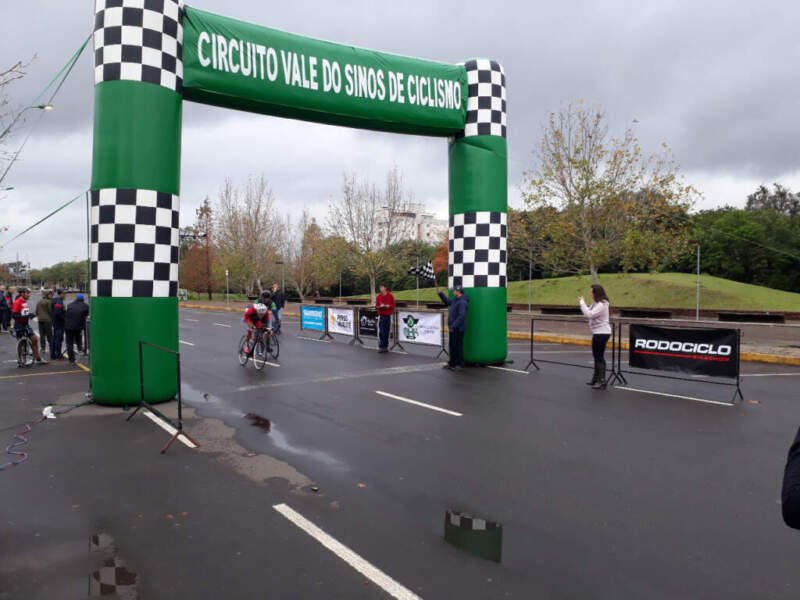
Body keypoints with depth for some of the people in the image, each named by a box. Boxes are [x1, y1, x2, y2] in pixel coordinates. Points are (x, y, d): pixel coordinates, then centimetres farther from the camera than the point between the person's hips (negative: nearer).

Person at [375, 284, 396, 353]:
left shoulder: (390, 296, 0)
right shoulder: (378, 297, 3)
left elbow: (393, 305, 5)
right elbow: (376, 306, 7)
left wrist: (388, 306, -13)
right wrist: (380, 306, -14)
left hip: (388, 316, 0)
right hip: (381, 316, 0)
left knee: (387, 332, 2)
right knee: (381, 332, -7)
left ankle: (386, 347, 11)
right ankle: (381, 347, -2)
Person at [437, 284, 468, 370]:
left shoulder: (462, 302, -18)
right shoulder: (455, 300, 13)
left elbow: (462, 316, -25)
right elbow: (447, 301, 32)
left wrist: (454, 326, -24)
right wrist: (439, 293, 26)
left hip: (458, 329, -10)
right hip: (453, 328, 10)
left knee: (458, 346, -3)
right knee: (452, 346, 15)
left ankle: (460, 364, 4)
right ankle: (452, 363, 24)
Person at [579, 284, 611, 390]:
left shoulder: (602, 305, -19)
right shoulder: (596, 303, 12)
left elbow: (590, 314, -29)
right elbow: (589, 313, 15)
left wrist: (582, 303, -21)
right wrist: (581, 304, 2)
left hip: (602, 333, -10)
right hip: (598, 332, 10)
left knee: (600, 357, -7)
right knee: (596, 356, 17)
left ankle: (602, 381, -3)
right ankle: (596, 378, 27)